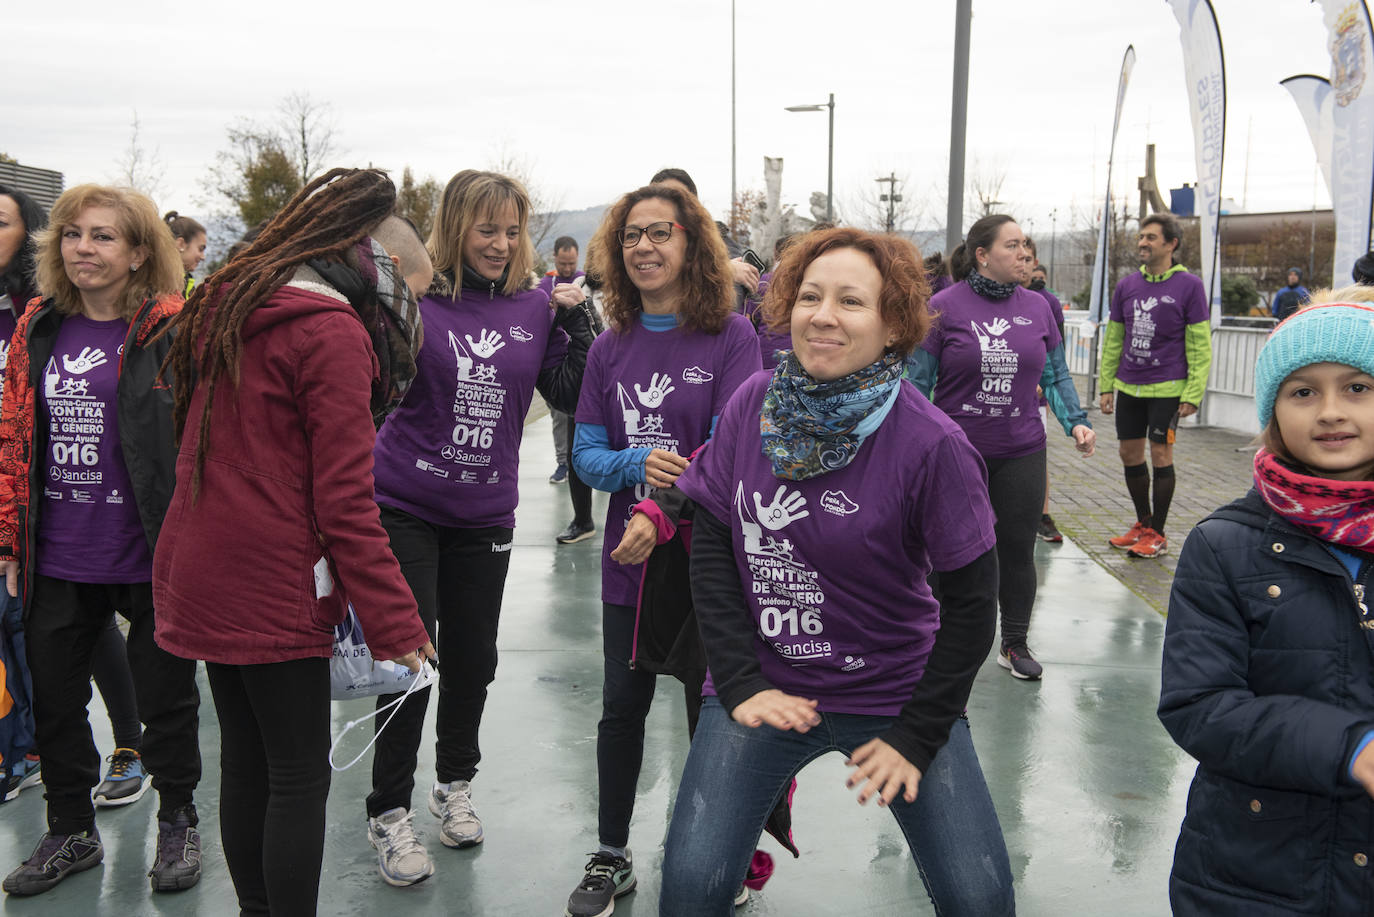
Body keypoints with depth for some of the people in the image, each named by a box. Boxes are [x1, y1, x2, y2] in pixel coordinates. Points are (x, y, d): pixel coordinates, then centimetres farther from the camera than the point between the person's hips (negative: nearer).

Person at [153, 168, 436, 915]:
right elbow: (343, 498, -19)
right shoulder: (332, 333, -15)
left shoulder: (223, 307, 11)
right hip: (273, 587, -8)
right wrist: (394, 621, -15)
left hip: (199, 572, 8)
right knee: (300, 778, 3)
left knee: (244, 761, 19)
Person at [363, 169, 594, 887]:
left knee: (474, 656, 14)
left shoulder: (536, 307, 2)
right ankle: (388, 814, 17)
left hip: (485, 512, 4)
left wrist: (576, 317, -7)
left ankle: (455, 785, 37)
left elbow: (570, 396, 2)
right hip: (404, 505, -4)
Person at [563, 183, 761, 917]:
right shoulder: (611, 347, 5)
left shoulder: (731, 336, -8)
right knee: (622, 708, 12)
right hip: (629, 556, 4)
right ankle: (611, 858, 31)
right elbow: (586, 455, 1)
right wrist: (637, 464, -19)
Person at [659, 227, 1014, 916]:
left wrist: (915, 736, -9)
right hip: (763, 685, 2)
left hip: (898, 694, -1)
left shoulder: (931, 444, -16)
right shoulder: (752, 404, -6)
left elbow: (971, 605, -9)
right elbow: (710, 545, -1)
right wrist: (742, 684, -8)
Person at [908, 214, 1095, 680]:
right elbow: (917, 380, -5)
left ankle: (1015, 644, 28)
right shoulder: (943, 307, -7)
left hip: (1021, 452, 3)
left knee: (1018, 549, 11)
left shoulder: (1037, 306, 5)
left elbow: (1056, 374, 12)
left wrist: (1076, 420, -1)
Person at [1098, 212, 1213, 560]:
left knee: (1161, 455, 0)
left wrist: (1193, 393, -10)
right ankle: (1143, 524, 27)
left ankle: (1158, 535, 11)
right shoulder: (1126, 286, 8)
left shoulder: (1189, 286, -5)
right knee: (1130, 454, 10)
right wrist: (1106, 384, 10)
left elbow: (1200, 345, -5)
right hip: (1128, 387, 5)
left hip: (1167, 388, -5)